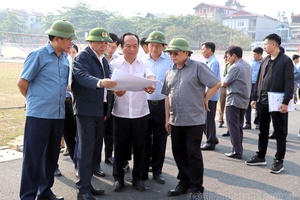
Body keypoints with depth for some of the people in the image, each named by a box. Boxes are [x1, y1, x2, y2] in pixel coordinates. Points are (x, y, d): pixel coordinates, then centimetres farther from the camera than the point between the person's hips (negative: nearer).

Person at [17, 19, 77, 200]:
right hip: (39, 114, -6)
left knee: (51, 155, 14)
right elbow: (22, 83, -6)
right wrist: (35, 100, 5)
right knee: (33, 156, 1)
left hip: (58, 114, 6)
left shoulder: (65, 58, 10)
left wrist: (60, 101, 14)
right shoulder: (38, 55, -9)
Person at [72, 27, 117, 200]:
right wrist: (100, 82, -43)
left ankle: (87, 183, 24)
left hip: (99, 110, 8)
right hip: (86, 109, -8)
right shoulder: (82, 57, -8)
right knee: (86, 148, -6)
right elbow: (82, 76, -26)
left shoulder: (104, 60, 16)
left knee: (96, 148, 12)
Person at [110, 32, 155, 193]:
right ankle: (118, 177, 23)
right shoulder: (114, 64, 0)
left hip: (141, 112, 1)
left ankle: (138, 177, 25)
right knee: (120, 146, 8)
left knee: (139, 147, 9)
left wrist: (151, 85, -40)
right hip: (120, 113, -1)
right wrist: (116, 90, -35)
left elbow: (150, 76, -16)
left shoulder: (145, 63, 3)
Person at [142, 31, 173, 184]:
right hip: (144, 103, 2)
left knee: (160, 140, 8)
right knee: (145, 138, 7)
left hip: (162, 104, -1)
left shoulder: (169, 60, -1)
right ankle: (143, 170, 19)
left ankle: (157, 171, 21)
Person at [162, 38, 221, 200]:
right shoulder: (170, 72, 12)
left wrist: (205, 99, -4)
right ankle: (184, 182, 29)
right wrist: (167, 118, 13)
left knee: (193, 154, 0)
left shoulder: (198, 67, -7)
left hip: (194, 120, -6)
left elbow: (216, 84, -10)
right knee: (178, 153, 13)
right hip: (176, 120, 6)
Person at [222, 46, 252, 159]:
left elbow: (224, 83, -12)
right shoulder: (248, 66, 12)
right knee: (239, 126, 14)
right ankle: (239, 149, 19)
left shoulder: (235, 67, -15)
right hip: (244, 100, 8)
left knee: (233, 127, -2)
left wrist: (222, 83, 9)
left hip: (234, 100, -8)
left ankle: (236, 151, 0)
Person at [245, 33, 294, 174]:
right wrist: (254, 98, 10)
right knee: (263, 131, 14)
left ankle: (279, 161, 11)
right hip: (262, 102, 6)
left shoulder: (286, 61, -6)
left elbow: (289, 83, -11)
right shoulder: (265, 61, 13)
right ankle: (260, 156, 26)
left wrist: (286, 102, -17)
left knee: (280, 133, 4)